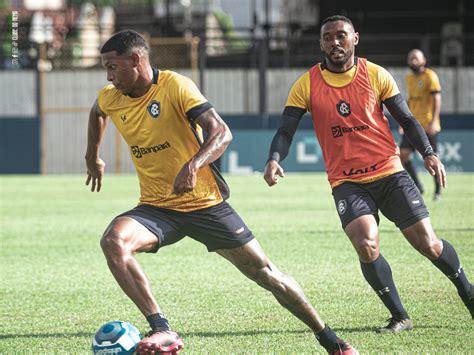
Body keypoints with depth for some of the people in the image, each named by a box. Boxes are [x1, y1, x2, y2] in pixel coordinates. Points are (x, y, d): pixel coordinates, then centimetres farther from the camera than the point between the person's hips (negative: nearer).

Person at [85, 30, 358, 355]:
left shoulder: (175, 86, -16)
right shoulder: (111, 99, 0)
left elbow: (221, 132, -26)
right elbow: (98, 113, 28)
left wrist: (193, 165, -41)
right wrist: (93, 157, 29)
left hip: (205, 203, -4)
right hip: (156, 208, 4)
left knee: (265, 273, 1)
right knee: (113, 242, -28)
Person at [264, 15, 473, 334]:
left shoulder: (376, 75, 0)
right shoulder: (307, 85, -2)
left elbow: (406, 119, 6)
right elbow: (286, 131, -5)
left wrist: (428, 153, -7)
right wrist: (274, 160, -25)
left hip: (389, 172, 1)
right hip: (346, 182, -1)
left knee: (428, 244, -1)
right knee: (366, 245, -23)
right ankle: (400, 317, -5)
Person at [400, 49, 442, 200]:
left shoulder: (430, 76, -7)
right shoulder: (409, 78, 14)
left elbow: (437, 99, -12)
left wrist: (433, 121, -21)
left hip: (427, 125, -6)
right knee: (403, 154, -7)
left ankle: (438, 190, 15)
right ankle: (417, 187, 4)